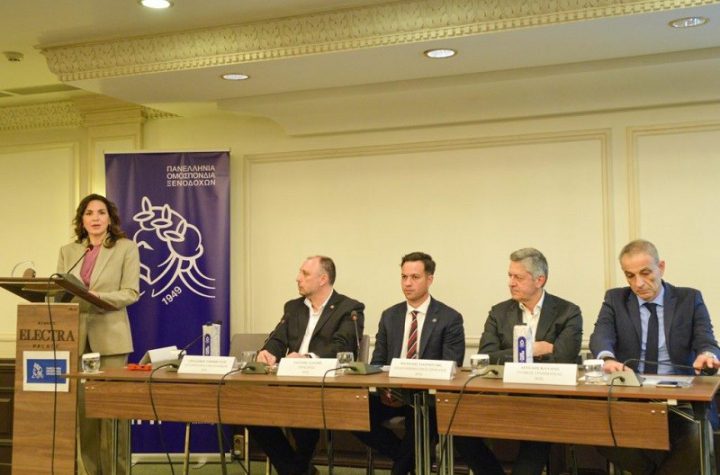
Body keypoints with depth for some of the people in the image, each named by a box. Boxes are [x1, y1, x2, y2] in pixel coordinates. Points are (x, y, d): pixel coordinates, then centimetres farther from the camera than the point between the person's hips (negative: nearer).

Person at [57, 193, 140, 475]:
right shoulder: (67, 251, 14)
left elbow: (131, 293, -5)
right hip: (75, 338, 4)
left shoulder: (126, 248, 3)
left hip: (109, 337, -3)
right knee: (81, 408, 4)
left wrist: (95, 297, -20)